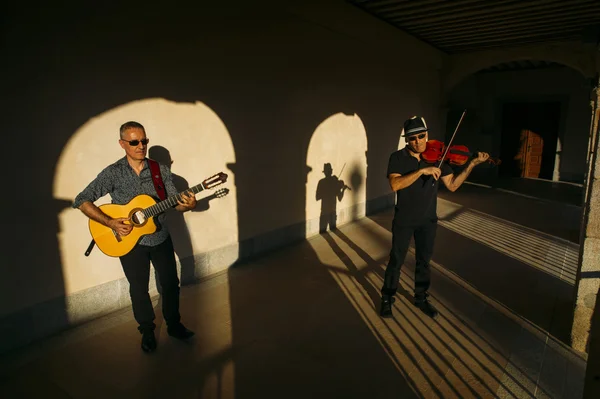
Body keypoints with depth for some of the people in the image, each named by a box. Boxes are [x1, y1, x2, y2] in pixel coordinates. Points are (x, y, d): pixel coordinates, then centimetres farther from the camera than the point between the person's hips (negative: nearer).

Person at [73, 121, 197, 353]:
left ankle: (174, 325, 34)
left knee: (171, 283, 12)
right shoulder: (113, 173, -11)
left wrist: (188, 205, -27)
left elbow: (176, 203, -3)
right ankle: (147, 332, 35)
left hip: (161, 239, 2)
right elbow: (81, 201, -12)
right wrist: (111, 223, -22)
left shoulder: (161, 170, -5)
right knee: (139, 290, 13)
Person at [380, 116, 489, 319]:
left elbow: (452, 185, -2)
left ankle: (421, 298, 36)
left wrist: (472, 164, -13)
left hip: (428, 220, 3)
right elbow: (395, 185, -28)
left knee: (424, 261, 17)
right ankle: (387, 298, 27)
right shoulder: (397, 158, -12)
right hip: (404, 220, -3)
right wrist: (422, 170, -33)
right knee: (396, 261, 9)